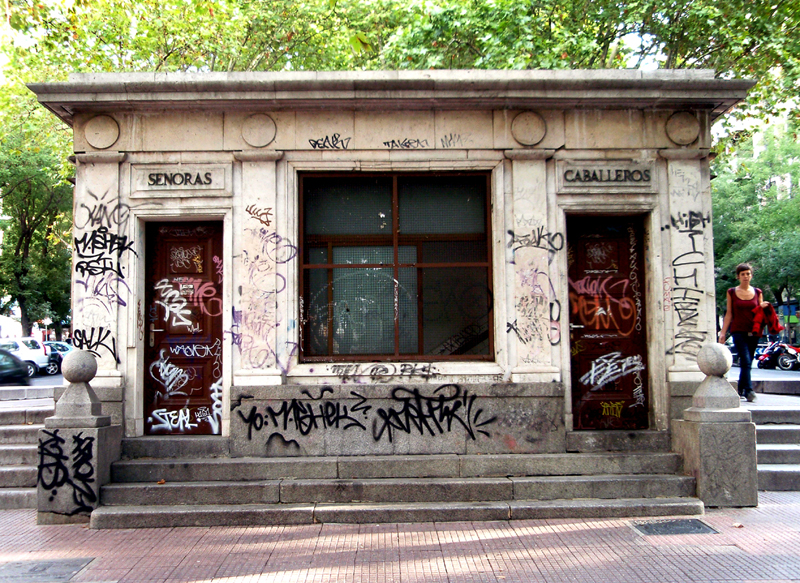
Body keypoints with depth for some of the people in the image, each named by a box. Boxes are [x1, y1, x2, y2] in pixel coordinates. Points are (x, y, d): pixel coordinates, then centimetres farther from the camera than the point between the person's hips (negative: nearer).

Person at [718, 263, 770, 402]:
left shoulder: (757, 292, 10)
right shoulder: (732, 292, 5)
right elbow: (729, 314, 6)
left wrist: (763, 308, -9)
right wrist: (723, 332, 2)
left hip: (753, 332, 3)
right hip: (738, 331, -3)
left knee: (747, 363, 7)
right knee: (746, 361, -16)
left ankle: (741, 390, 20)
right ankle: (749, 390, -20)